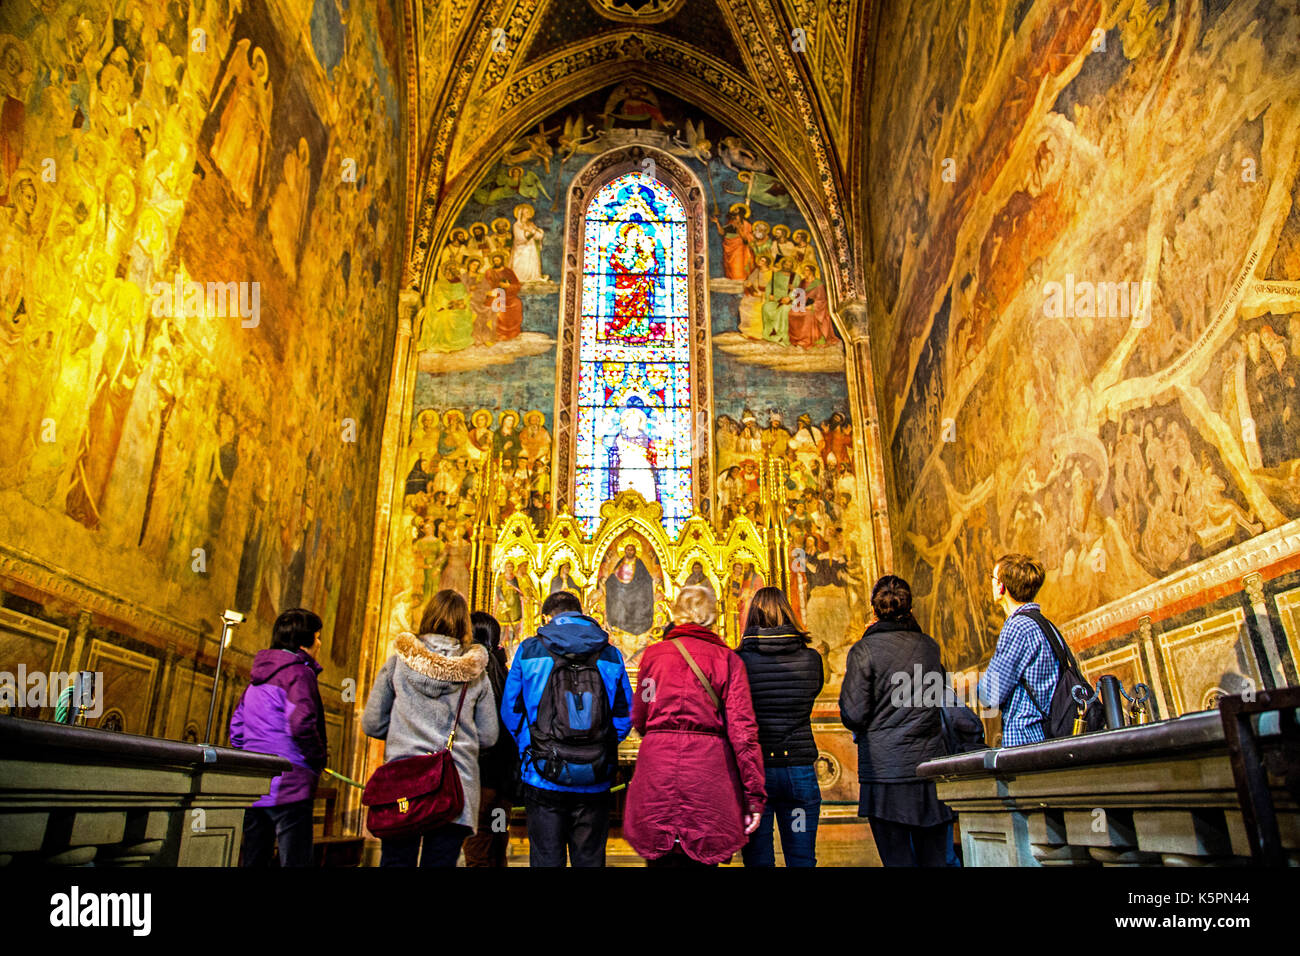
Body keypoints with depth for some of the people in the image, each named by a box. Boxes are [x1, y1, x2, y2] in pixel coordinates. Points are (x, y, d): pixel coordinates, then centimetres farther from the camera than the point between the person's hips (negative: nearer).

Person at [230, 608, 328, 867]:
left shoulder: (258, 678, 17)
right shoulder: (299, 672, -10)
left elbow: (236, 731, 20)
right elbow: (301, 723, -24)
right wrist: (319, 760, -10)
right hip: (288, 786, -9)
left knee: (254, 859, 14)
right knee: (296, 860, -6)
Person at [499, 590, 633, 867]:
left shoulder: (529, 650, -1)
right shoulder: (611, 655, 3)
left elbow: (510, 711, 4)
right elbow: (624, 716, 6)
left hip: (543, 777, -1)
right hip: (595, 782, 1)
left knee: (546, 858, 9)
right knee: (590, 859, 12)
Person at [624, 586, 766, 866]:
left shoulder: (653, 654, 6)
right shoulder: (727, 659, 1)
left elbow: (639, 720, 13)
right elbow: (742, 729, -5)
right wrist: (754, 794, -3)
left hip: (657, 771, 1)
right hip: (708, 772, -1)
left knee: (661, 859, 12)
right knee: (702, 858, 12)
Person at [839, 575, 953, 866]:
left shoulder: (864, 649, -8)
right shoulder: (930, 646, 6)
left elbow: (854, 714, -8)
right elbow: (941, 703, 17)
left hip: (885, 768, -4)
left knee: (898, 858, 3)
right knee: (934, 858, 13)